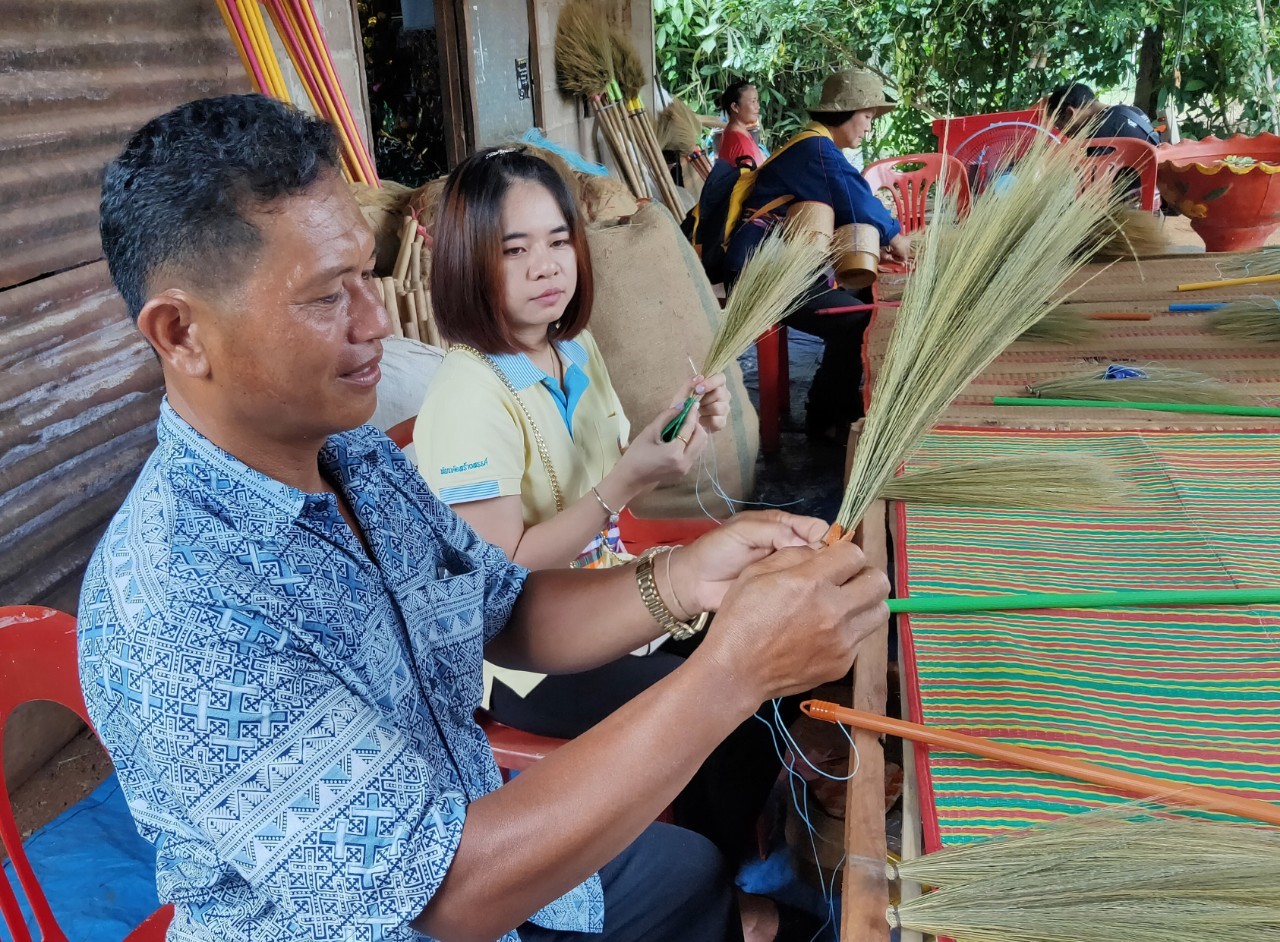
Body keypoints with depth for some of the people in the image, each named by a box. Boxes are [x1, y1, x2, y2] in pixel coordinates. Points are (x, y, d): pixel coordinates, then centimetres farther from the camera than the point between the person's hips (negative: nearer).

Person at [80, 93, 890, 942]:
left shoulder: (360, 456, -8)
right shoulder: (170, 611, -34)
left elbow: (509, 613, 0)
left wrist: (678, 585, -19)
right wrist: (734, 671, -37)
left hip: (471, 841, 7)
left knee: (697, 868, 24)